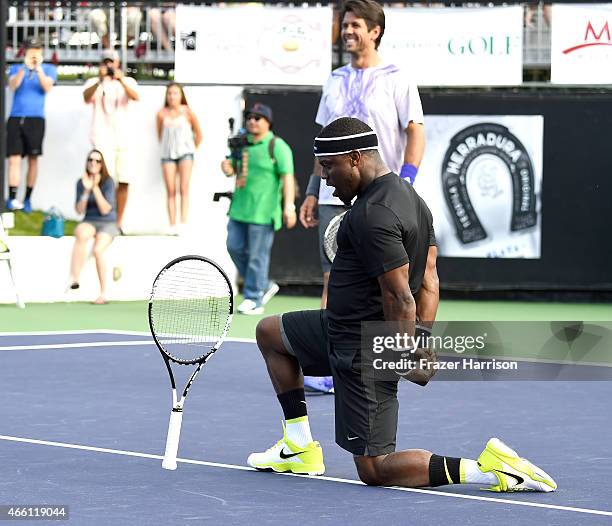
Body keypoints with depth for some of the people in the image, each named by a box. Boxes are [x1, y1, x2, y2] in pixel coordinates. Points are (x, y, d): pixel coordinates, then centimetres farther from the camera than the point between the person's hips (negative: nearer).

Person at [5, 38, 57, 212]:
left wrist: (38, 69, -23)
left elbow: (47, 87, -10)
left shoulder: (48, 69, 8)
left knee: (33, 159, 2)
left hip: (35, 119, 0)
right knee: (14, 158, -9)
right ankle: (12, 198, -14)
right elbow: (13, 85, -8)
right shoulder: (16, 68, 10)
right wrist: (24, 68, -23)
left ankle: (28, 198, 10)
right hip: (15, 118, 0)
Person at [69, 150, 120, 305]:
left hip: (107, 224, -2)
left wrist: (96, 188, -23)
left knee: (98, 250, -31)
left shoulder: (108, 182, -8)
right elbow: (79, 210, -3)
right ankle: (74, 279, -44)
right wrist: (86, 190, -17)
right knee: (81, 233, -35)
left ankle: (103, 294, -18)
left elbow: (105, 210, -15)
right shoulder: (81, 182, 3)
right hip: (89, 222, 2)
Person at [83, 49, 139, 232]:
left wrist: (121, 80, -30)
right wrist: (100, 80, -32)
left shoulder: (128, 82, 9)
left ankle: (119, 222, 13)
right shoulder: (94, 82, 4)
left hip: (122, 139, 3)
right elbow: (87, 98, -18)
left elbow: (135, 97, -13)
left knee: (124, 181, 3)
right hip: (102, 139, -3)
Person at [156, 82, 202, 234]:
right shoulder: (162, 114, 0)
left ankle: (183, 224, -18)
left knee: (184, 188, -14)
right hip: (168, 154, 2)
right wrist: (167, 146, 12)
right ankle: (172, 226, -1)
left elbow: (198, 134, 7)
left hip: (185, 152, -2)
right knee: (170, 190, -1)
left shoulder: (187, 112, -4)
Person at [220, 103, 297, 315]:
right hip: (240, 208, 8)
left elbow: (288, 176, -14)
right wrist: (228, 168, 2)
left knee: (257, 256, -4)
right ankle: (264, 286, 22)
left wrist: (289, 206, -24)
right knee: (235, 247, 7)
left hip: (263, 211, -8)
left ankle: (254, 301, 4)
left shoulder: (277, 146, -7)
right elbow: (234, 168, 27)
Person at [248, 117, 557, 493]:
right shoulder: (409, 196, 9)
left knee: (375, 470, -4)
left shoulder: (372, 215, -24)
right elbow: (428, 281, 9)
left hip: (363, 355, -11)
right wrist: (422, 341, 3)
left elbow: (401, 299, -25)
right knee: (270, 333, 27)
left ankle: (490, 470, -12)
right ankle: (300, 449, 24)